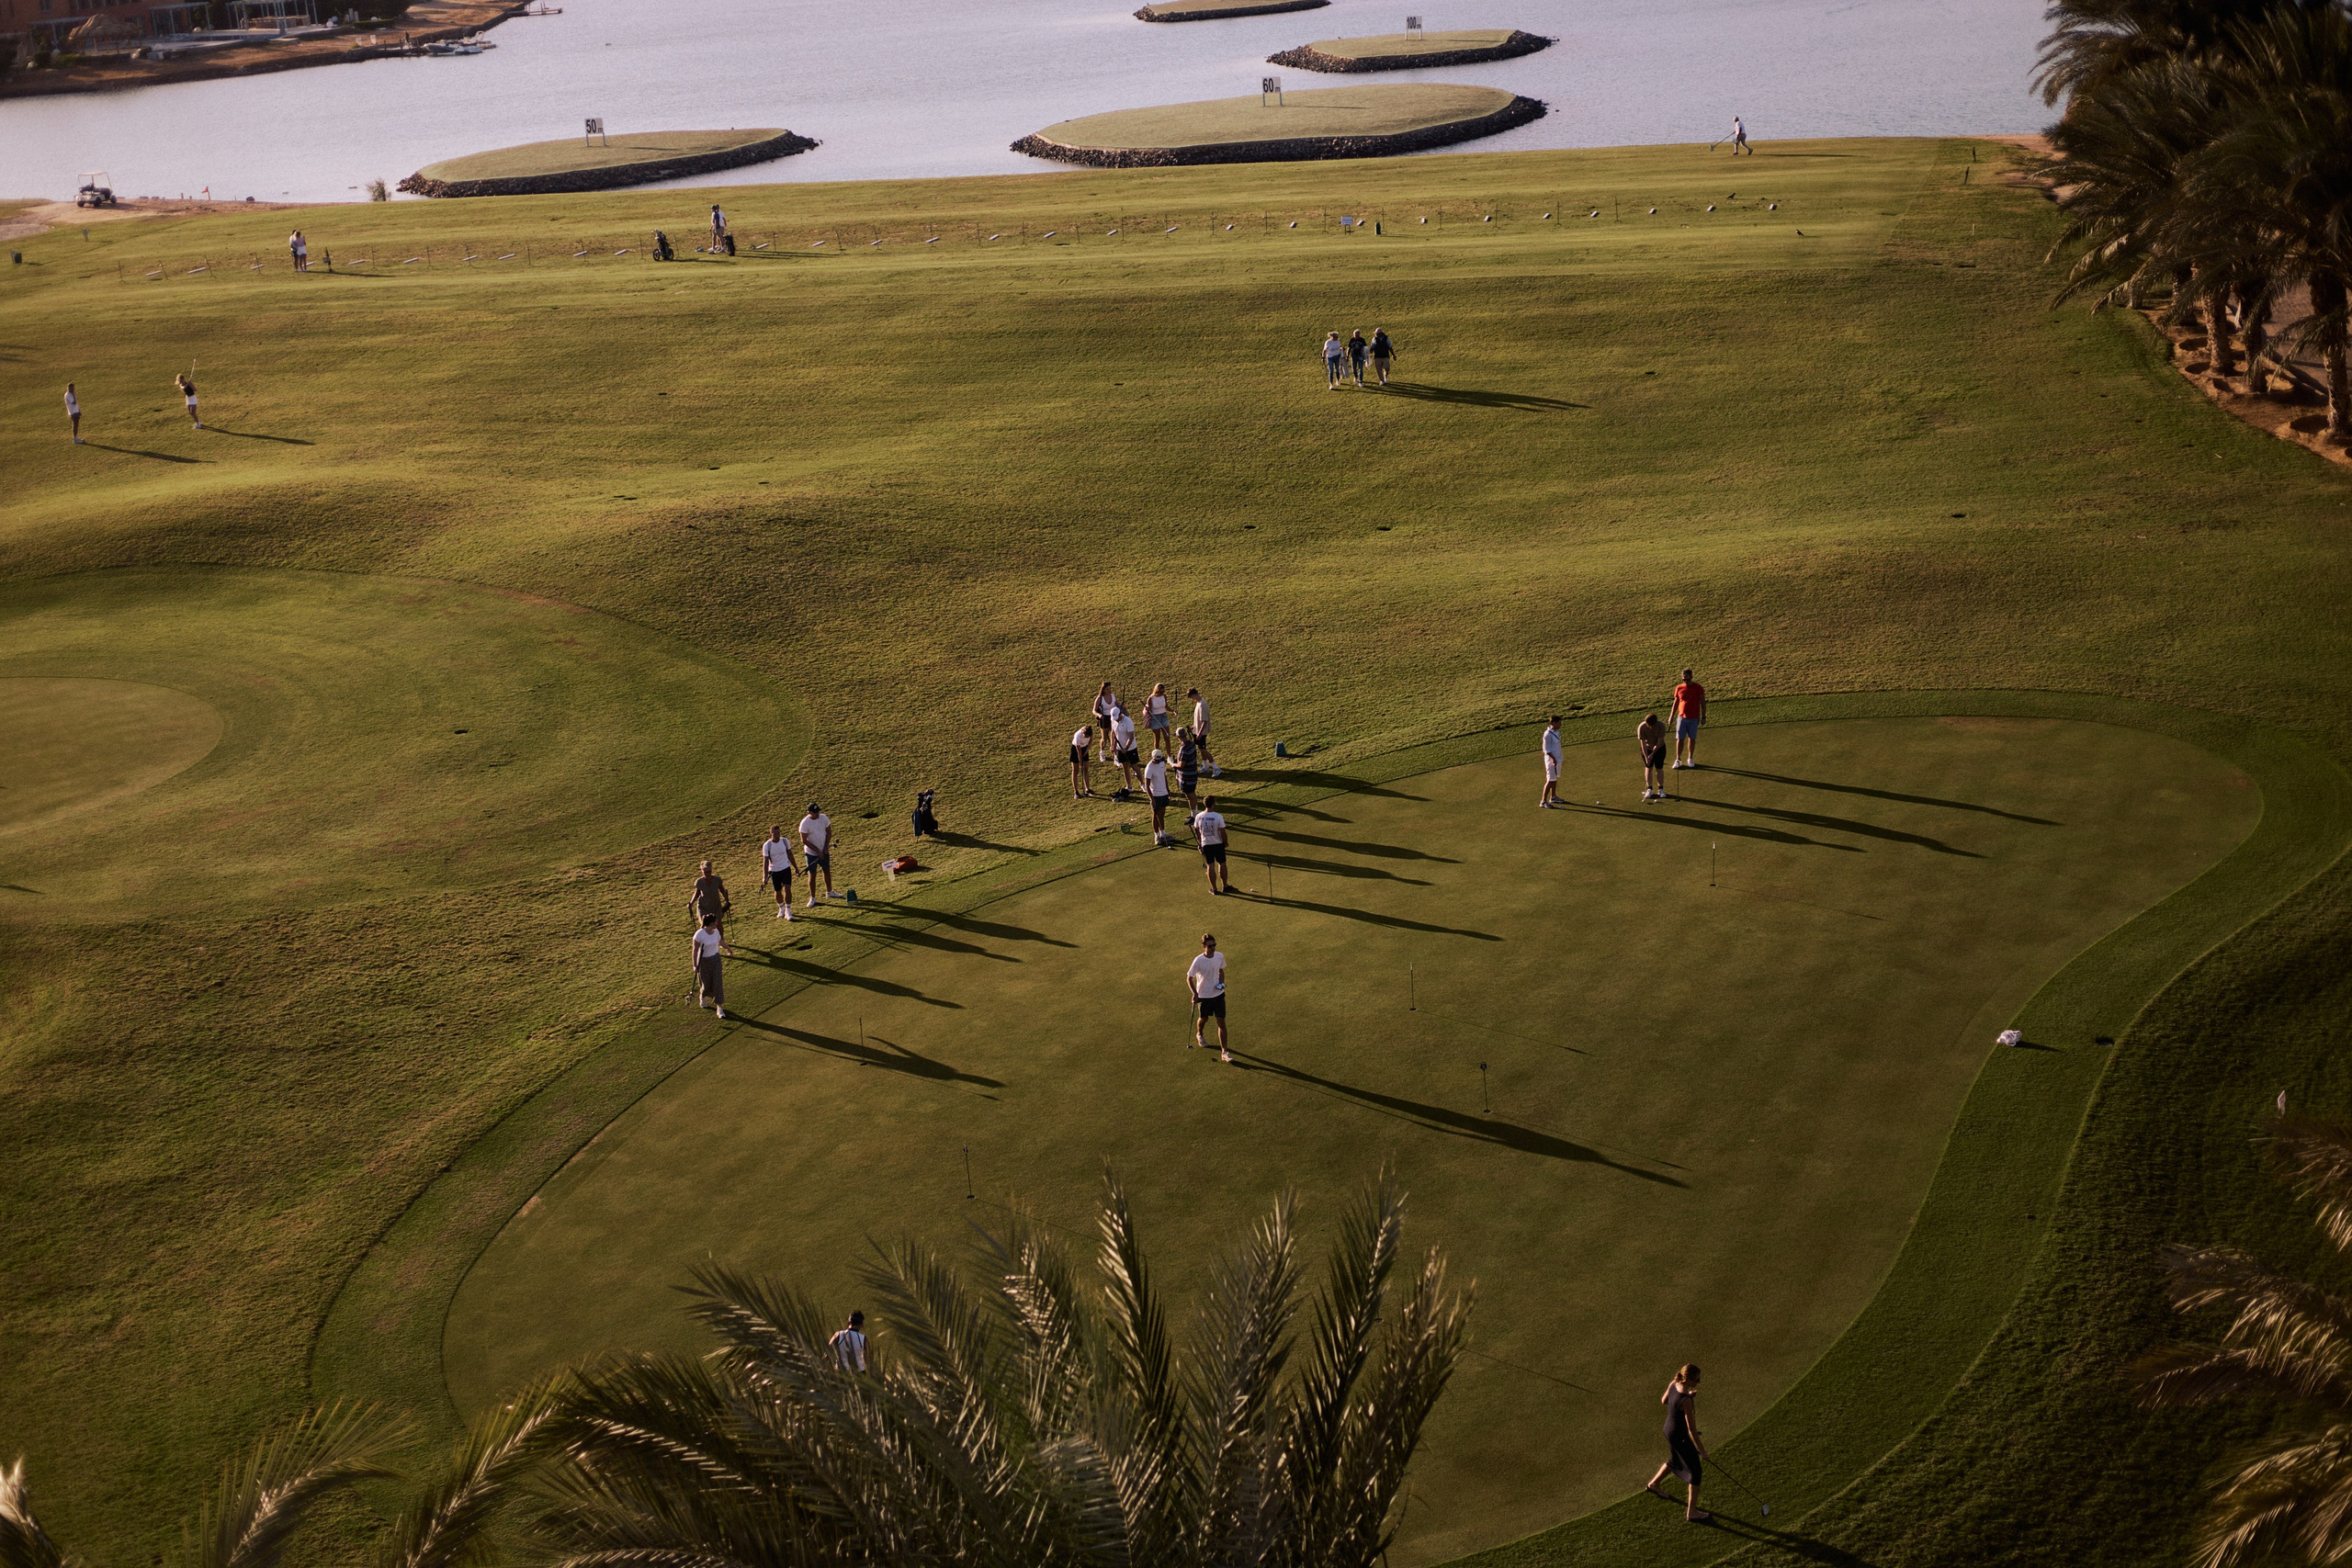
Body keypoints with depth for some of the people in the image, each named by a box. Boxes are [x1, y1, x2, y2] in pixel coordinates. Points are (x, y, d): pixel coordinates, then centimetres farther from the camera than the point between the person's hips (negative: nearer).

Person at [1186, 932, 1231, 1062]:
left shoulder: (1220, 956, -8)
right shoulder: (1198, 961, -22)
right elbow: (1189, 978, -13)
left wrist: (1222, 983, -6)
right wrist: (1195, 993, -24)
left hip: (1218, 994, 2)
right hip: (1204, 996, -2)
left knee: (1221, 1022, -3)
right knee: (1203, 1019, 20)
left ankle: (1224, 1051, 1)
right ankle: (1199, 1035, 55)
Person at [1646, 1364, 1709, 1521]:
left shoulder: (1673, 1385, -11)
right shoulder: (1686, 1402, -33)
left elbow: (1663, 1401, 11)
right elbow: (1691, 1429, -26)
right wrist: (1701, 1449, -16)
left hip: (1669, 1430, 8)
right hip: (1680, 1437, -8)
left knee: (1675, 1460, 34)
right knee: (1696, 1471, 7)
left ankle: (1653, 1484, 54)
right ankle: (1692, 1511, 16)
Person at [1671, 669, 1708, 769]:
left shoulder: (1698, 688, -5)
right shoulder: (1679, 688, 0)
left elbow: (1703, 703, 0)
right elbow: (1676, 702, 10)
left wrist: (1704, 717, -2)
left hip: (1694, 718, -1)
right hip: (1681, 717, 1)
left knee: (1692, 738, 9)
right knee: (1680, 739, 0)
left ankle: (1690, 759, 22)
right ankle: (1678, 760, 9)